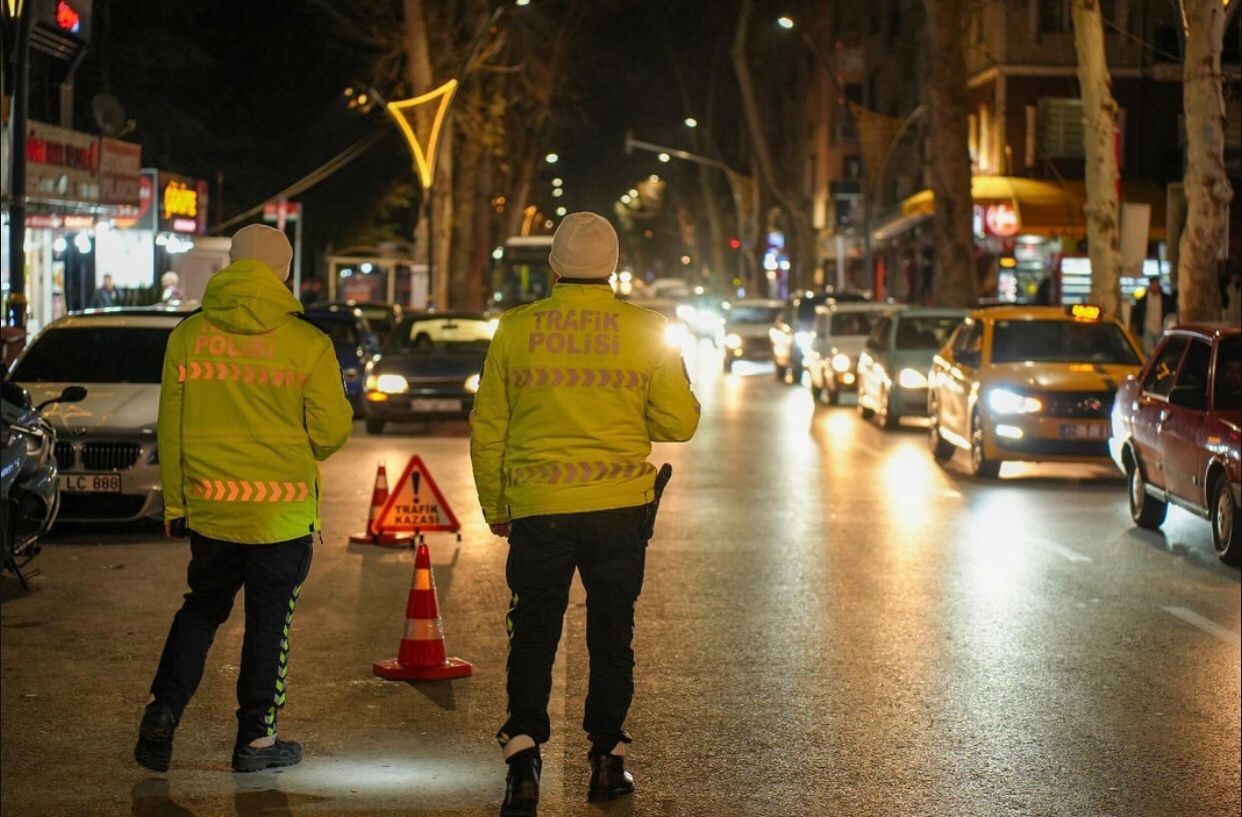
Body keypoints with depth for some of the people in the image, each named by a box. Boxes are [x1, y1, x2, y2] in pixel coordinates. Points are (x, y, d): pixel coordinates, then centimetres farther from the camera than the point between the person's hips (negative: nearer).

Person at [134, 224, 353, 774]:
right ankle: (256, 739, 15)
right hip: (283, 512, -3)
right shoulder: (307, 343, -10)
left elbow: (170, 426, 3)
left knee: (201, 609, 20)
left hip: (208, 507, 3)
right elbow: (332, 429, -7)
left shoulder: (188, 336, -2)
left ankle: (164, 709, 6)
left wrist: (174, 502, 12)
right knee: (270, 622, 9)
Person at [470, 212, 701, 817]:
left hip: (537, 509, 0)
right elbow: (678, 423, 0)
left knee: (533, 632, 7)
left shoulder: (515, 330, -2)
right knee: (611, 633, 13)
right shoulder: (647, 333, -3)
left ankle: (524, 753, -6)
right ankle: (606, 757, 18)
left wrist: (494, 506, 14)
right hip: (621, 505, 1)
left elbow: (487, 429, 3)